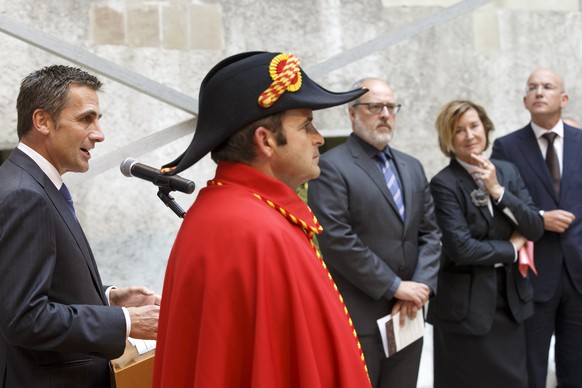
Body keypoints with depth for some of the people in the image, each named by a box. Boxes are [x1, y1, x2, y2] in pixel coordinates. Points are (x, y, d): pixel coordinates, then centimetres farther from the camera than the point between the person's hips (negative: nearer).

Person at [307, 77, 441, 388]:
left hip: (407, 315, 6)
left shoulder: (412, 167, 15)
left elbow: (429, 233, 11)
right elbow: (337, 241, -17)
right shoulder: (332, 167, -8)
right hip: (356, 319, -6)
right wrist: (395, 287, -15)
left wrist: (420, 287, -5)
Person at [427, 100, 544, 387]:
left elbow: (535, 229, -1)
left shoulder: (508, 172, 5)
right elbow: (461, 248, -20)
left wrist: (498, 191, -13)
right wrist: (511, 248, -7)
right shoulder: (444, 184, -13)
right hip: (467, 304, -5)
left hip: (510, 298, 5)